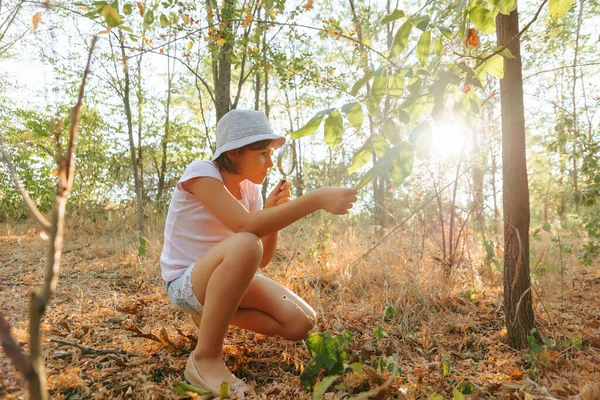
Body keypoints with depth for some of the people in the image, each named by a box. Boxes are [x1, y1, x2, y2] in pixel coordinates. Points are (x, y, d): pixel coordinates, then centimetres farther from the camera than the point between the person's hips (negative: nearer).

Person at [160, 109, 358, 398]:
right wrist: (315, 200, -37)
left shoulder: (250, 189, 2)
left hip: (224, 279, 8)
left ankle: (211, 315, 13)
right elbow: (246, 226, -35)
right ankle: (206, 357, -22)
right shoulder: (201, 172, -18)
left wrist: (273, 212, -14)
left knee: (302, 323, -9)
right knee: (245, 245, -38)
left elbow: (262, 259, 1)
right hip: (185, 283, -7)